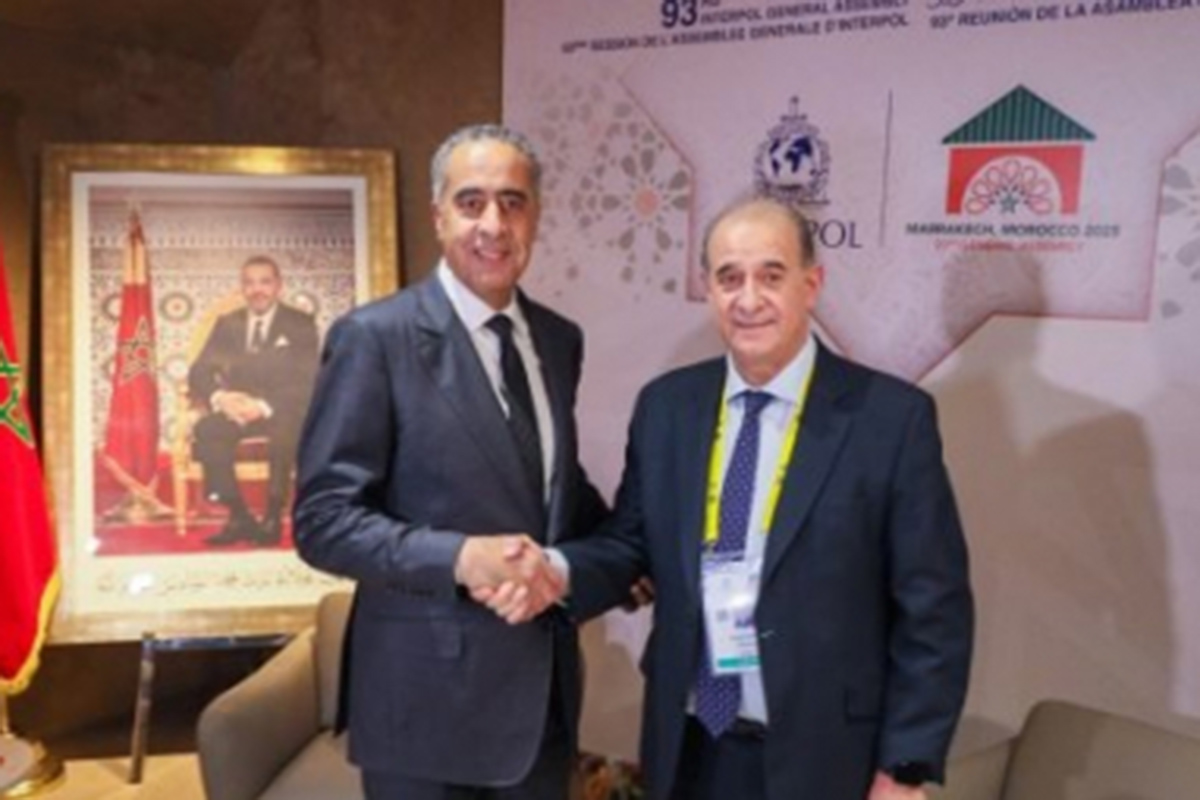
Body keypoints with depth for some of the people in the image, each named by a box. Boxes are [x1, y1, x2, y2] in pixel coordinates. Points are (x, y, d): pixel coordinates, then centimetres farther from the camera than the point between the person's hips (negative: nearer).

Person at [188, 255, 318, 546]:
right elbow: (199, 372, 6)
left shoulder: (300, 324, 3)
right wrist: (219, 397, -18)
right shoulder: (227, 324, 13)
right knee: (205, 431, -29)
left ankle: (273, 518, -22)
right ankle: (239, 516, -19)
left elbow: (306, 381, -8)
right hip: (236, 408, 3)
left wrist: (264, 406, -25)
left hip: (282, 411, -3)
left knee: (285, 430, -37)